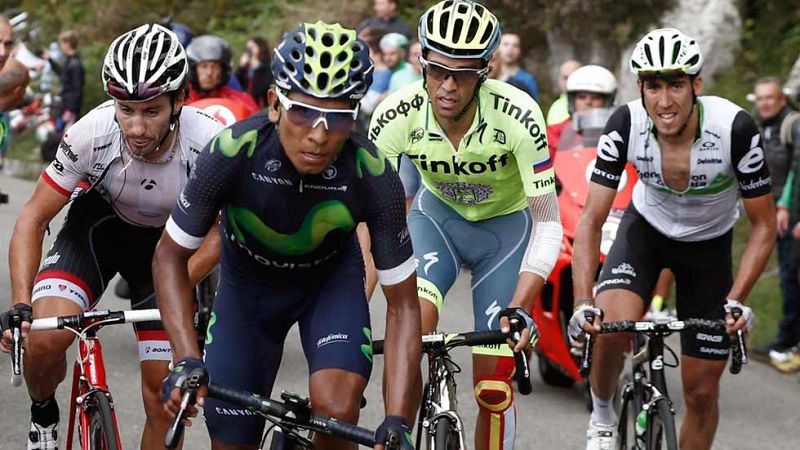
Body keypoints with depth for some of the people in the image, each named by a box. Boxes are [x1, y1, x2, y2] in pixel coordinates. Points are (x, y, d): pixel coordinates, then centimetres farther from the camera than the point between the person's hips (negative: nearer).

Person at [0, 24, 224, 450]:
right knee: (45, 337, -25)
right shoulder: (91, 134, -31)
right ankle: (43, 415, 8)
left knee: (162, 398, -5)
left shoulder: (210, 144, -32)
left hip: (169, 243, 0)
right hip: (99, 226, 0)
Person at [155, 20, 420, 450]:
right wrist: (186, 361, -33)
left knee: (336, 414, -26)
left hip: (331, 280, -1)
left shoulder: (374, 177, -33)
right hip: (247, 284, 1)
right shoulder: (233, 153, -34)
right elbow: (170, 256, -20)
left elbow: (402, 303, -24)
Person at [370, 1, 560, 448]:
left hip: (506, 225, -1)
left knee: (493, 385, -5)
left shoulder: (517, 115, -32)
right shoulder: (398, 114, -27)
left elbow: (548, 223, -26)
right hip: (437, 215, 1)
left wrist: (520, 309, -37)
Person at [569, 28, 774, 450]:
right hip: (646, 228, 0)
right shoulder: (625, 126, -27)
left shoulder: (734, 128, -31)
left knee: (701, 391, 1)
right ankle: (602, 416, 1)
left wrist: (736, 300, -31)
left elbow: (764, 225, -20)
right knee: (611, 326, -29)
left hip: (708, 242, 0)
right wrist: (583, 303, -36)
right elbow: (591, 220, -23)